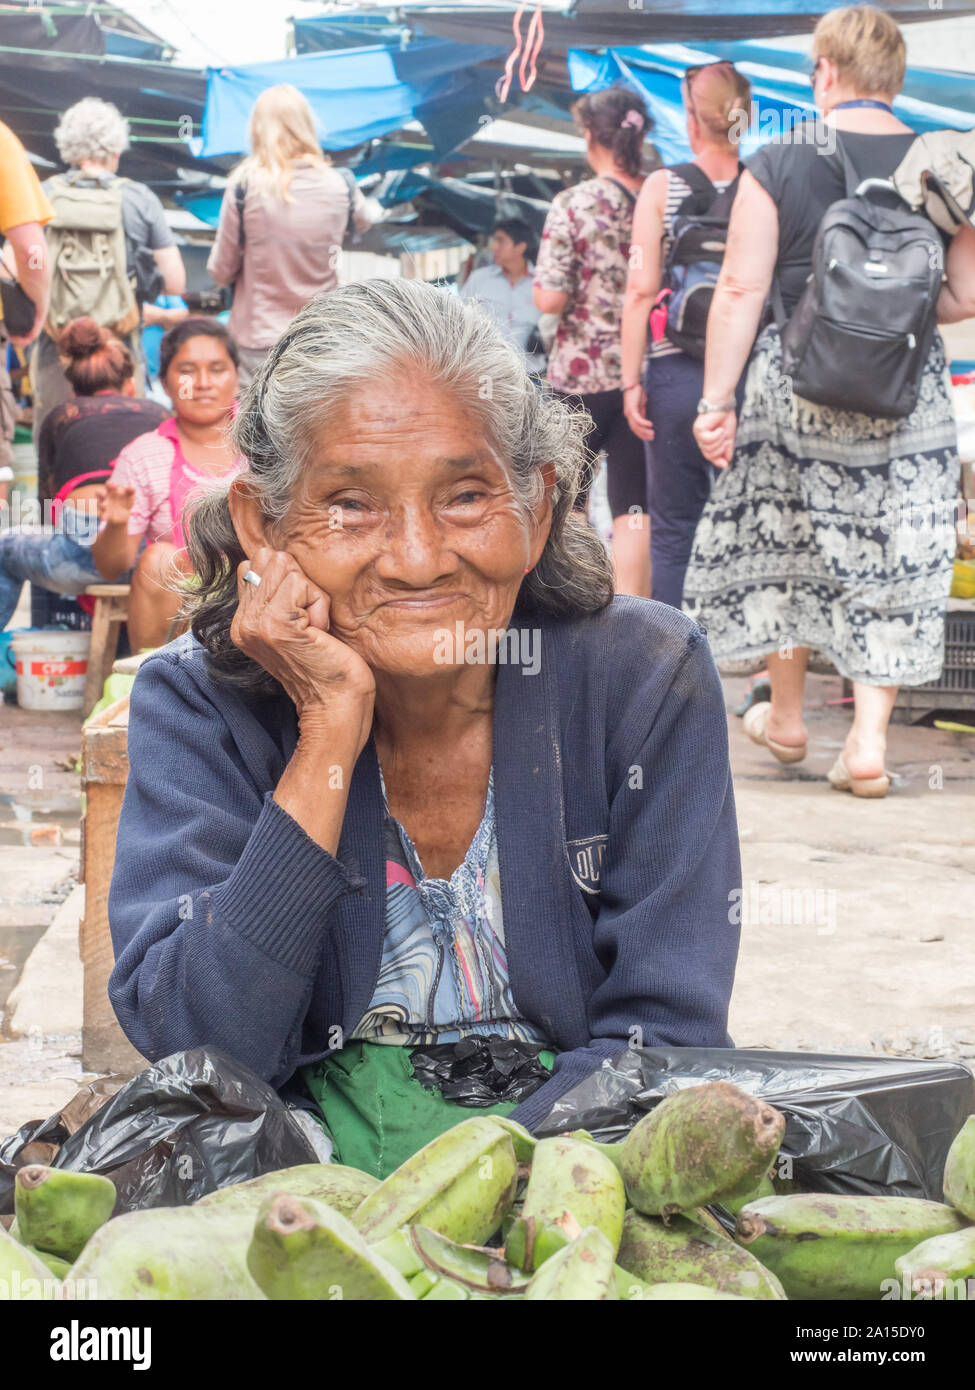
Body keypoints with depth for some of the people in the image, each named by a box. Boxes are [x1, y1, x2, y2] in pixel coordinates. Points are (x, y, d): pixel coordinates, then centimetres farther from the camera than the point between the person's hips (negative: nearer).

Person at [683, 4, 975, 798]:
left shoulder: (776, 165, -6)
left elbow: (741, 291, -9)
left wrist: (716, 398, -5)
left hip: (796, 383, 0)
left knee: (784, 546, 16)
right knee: (890, 561, 8)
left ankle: (786, 718, 31)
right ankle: (869, 742, 4)